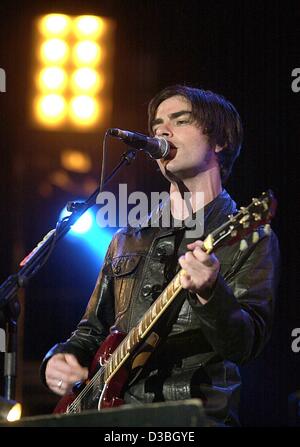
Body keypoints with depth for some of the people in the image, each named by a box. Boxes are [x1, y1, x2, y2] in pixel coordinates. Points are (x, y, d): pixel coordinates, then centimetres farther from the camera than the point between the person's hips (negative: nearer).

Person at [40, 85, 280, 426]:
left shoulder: (251, 239, 4)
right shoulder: (128, 240, 20)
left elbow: (245, 347, -9)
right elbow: (92, 330, 26)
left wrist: (210, 293, -27)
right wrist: (59, 360, 6)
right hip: (113, 415, 5)